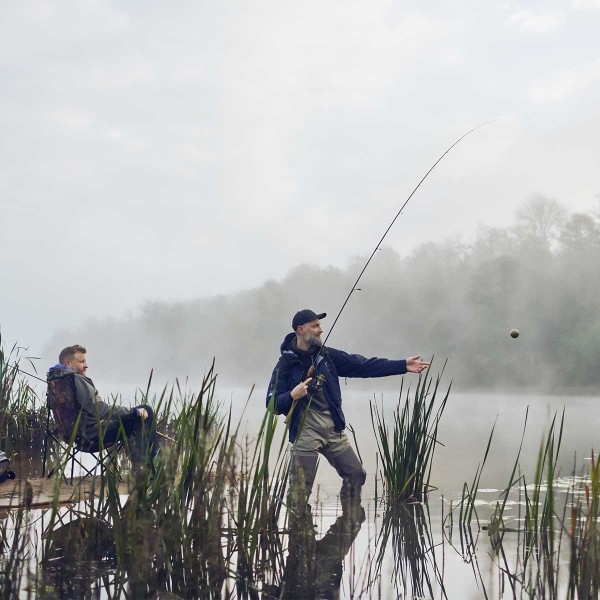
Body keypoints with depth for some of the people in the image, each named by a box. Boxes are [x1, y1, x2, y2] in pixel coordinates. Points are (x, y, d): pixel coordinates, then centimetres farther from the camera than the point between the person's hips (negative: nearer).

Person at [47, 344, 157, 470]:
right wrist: (135, 411, -17)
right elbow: (102, 410, -25)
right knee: (145, 411, -9)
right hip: (93, 437, -11)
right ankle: (145, 466, -4)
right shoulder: (76, 380, -20)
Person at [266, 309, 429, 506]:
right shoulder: (286, 364, -7)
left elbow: (363, 365, 2)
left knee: (356, 474, 9)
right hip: (305, 434, -5)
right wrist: (292, 395, -27)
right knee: (300, 490, -6)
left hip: (334, 431, 5)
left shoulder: (327, 355, 6)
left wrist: (403, 366, -2)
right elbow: (272, 404, -7)